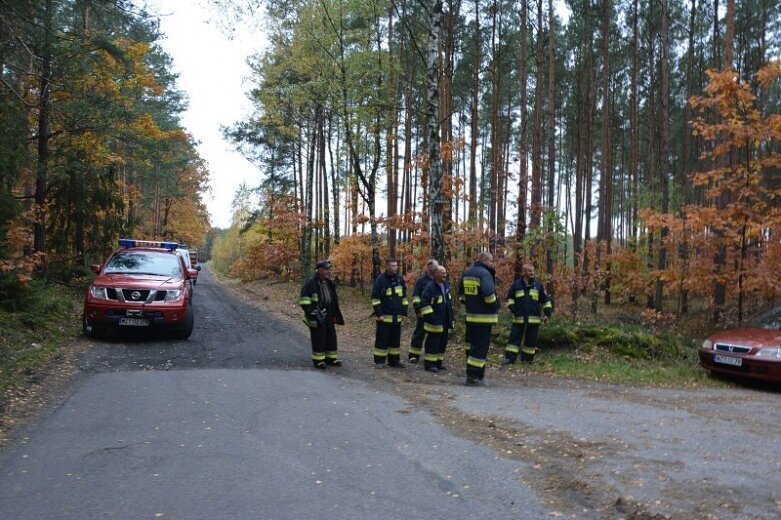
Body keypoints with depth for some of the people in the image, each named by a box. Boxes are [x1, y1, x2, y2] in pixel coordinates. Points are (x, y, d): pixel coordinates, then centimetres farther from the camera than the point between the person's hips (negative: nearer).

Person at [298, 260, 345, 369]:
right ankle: (318, 361, 7)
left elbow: (334, 300, 24)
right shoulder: (311, 283, -12)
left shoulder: (329, 283, 13)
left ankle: (331, 358, 22)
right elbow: (303, 300, -15)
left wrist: (335, 314, 20)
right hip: (317, 317, -8)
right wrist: (311, 313, -20)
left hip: (328, 316, 8)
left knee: (331, 337, 11)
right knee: (318, 338, -2)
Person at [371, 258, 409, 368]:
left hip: (397, 317, 5)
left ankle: (394, 360, 22)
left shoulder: (400, 280, 8)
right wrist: (379, 313, -13)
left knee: (395, 339, 12)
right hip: (384, 317, -5)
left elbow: (404, 297, 15)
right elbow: (375, 298, -9)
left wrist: (404, 312, 9)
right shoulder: (380, 280, -8)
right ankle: (379, 361, 8)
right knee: (382, 339, -1)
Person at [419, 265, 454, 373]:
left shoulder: (446, 285, 10)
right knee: (432, 343, -4)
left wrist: (451, 317, 18)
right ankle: (429, 364, 4)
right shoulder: (430, 287, -16)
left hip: (445, 321, 8)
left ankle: (439, 362, 25)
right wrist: (430, 316, -20)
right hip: (434, 322, -8)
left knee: (443, 342, 14)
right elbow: (424, 304, -18)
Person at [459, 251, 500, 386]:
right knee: (481, 346, -4)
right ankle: (473, 376, -4)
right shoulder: (484, 273, -14)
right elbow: (488, 293, -26)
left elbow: (461, 293, 21)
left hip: (470, 316, 9)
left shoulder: (467, 273, 13)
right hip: (484, 317, -8)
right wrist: (494, 306, -10)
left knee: (473, 344, 16)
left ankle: (474, 373, 22)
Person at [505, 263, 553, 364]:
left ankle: (527, 358, 17)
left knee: (531, 340, 6)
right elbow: (510, 298, 12)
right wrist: (512, 308, -1)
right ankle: (509, 358, 0)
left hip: (534, 319, 1)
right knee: (515, 338, -2)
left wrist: (548, 314, 3)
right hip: (519, 318, -1)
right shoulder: (516, 285, 3)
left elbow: (546, 300, 11)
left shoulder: (538, 285, 7)